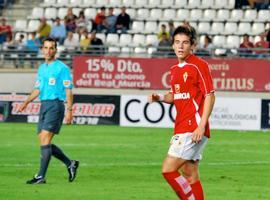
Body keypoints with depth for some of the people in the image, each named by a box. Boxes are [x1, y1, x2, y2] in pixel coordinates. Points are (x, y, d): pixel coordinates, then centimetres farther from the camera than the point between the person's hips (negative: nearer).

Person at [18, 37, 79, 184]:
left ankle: (41, 176, -14)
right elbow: (38, 89, 21)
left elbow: (68, 90, -8)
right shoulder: (42, 68, 17)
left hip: (55, 105, -8)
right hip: (44, 105, 8)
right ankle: (70, 164, 21)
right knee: (44, 143, 6)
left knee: (45, 140, -14)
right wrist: (26, 102, 7)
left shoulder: (62, 68, -6)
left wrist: (69, 110, -15)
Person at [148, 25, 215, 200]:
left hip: (193, 129, -8)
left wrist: (201, 126, -20)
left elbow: (210, 96, -13)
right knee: (190, 176, 8)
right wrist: (159, 97, 4)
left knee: (168, 169, -14)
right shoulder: (175, 69, 15)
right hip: (181, 128, 8)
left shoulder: (199, 65, -9)